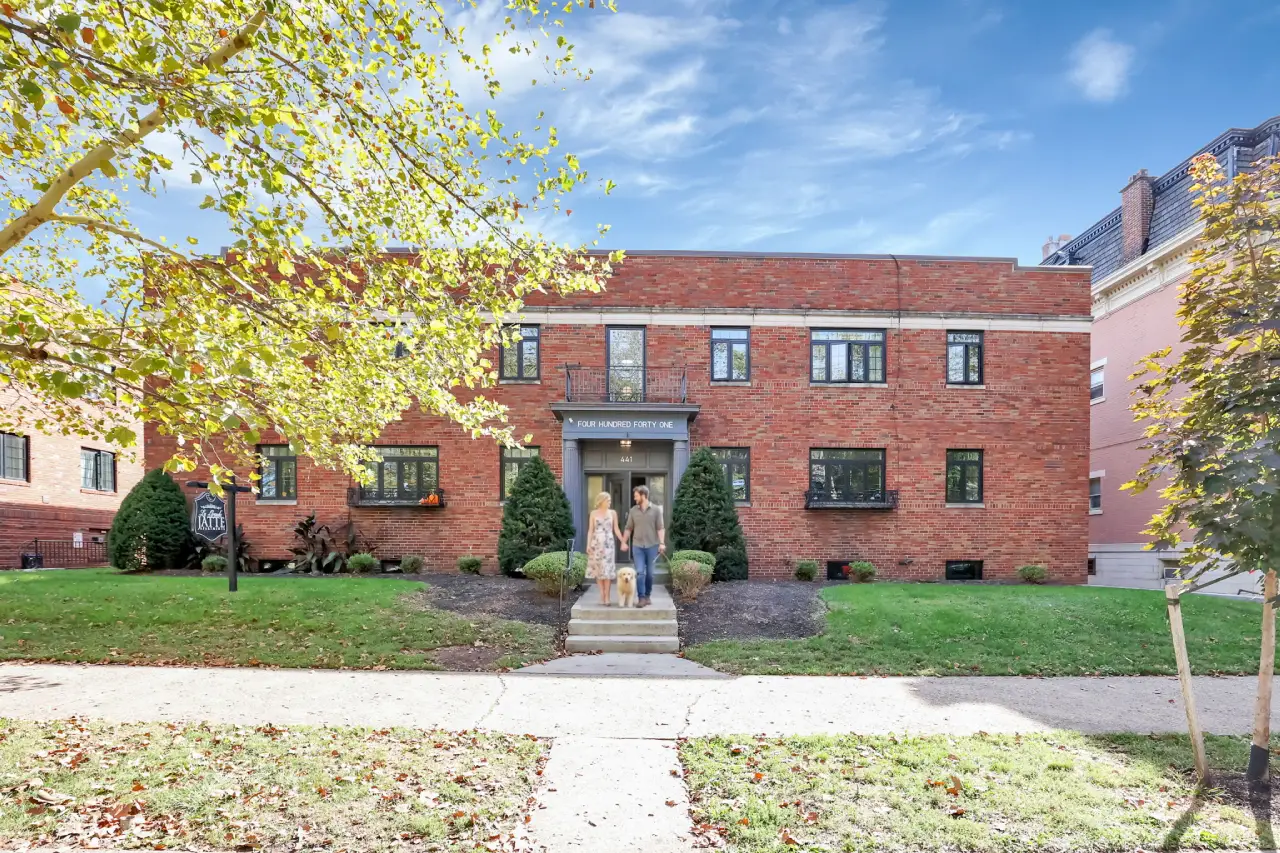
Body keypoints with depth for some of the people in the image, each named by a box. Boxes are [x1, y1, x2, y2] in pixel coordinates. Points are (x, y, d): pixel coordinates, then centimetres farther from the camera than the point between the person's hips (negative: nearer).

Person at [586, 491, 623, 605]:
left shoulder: (613, 513, 6)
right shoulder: (594, 513, 4)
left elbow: (616, 529, 8)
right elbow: (590, 530, 4)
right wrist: (588, 544, -3)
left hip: (608, 543, 0)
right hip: (596, 543, 1)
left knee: (607, 569, -7)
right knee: (598, 569, 2)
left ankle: (607, 596, -4)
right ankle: (602, 594, 11)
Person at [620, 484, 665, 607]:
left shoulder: (656, 509, -1)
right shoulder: (633, 510, 6)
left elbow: (660, 528, -4)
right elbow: (628, 528, 10)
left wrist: (662, 543, -13)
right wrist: (624, 542, 5)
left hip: (652, 546, -1)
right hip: (637, 546, 1)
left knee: (649, 573, 8)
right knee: (640, 572, -8)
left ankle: (647, 596, 21)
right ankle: (641, 598, -7)